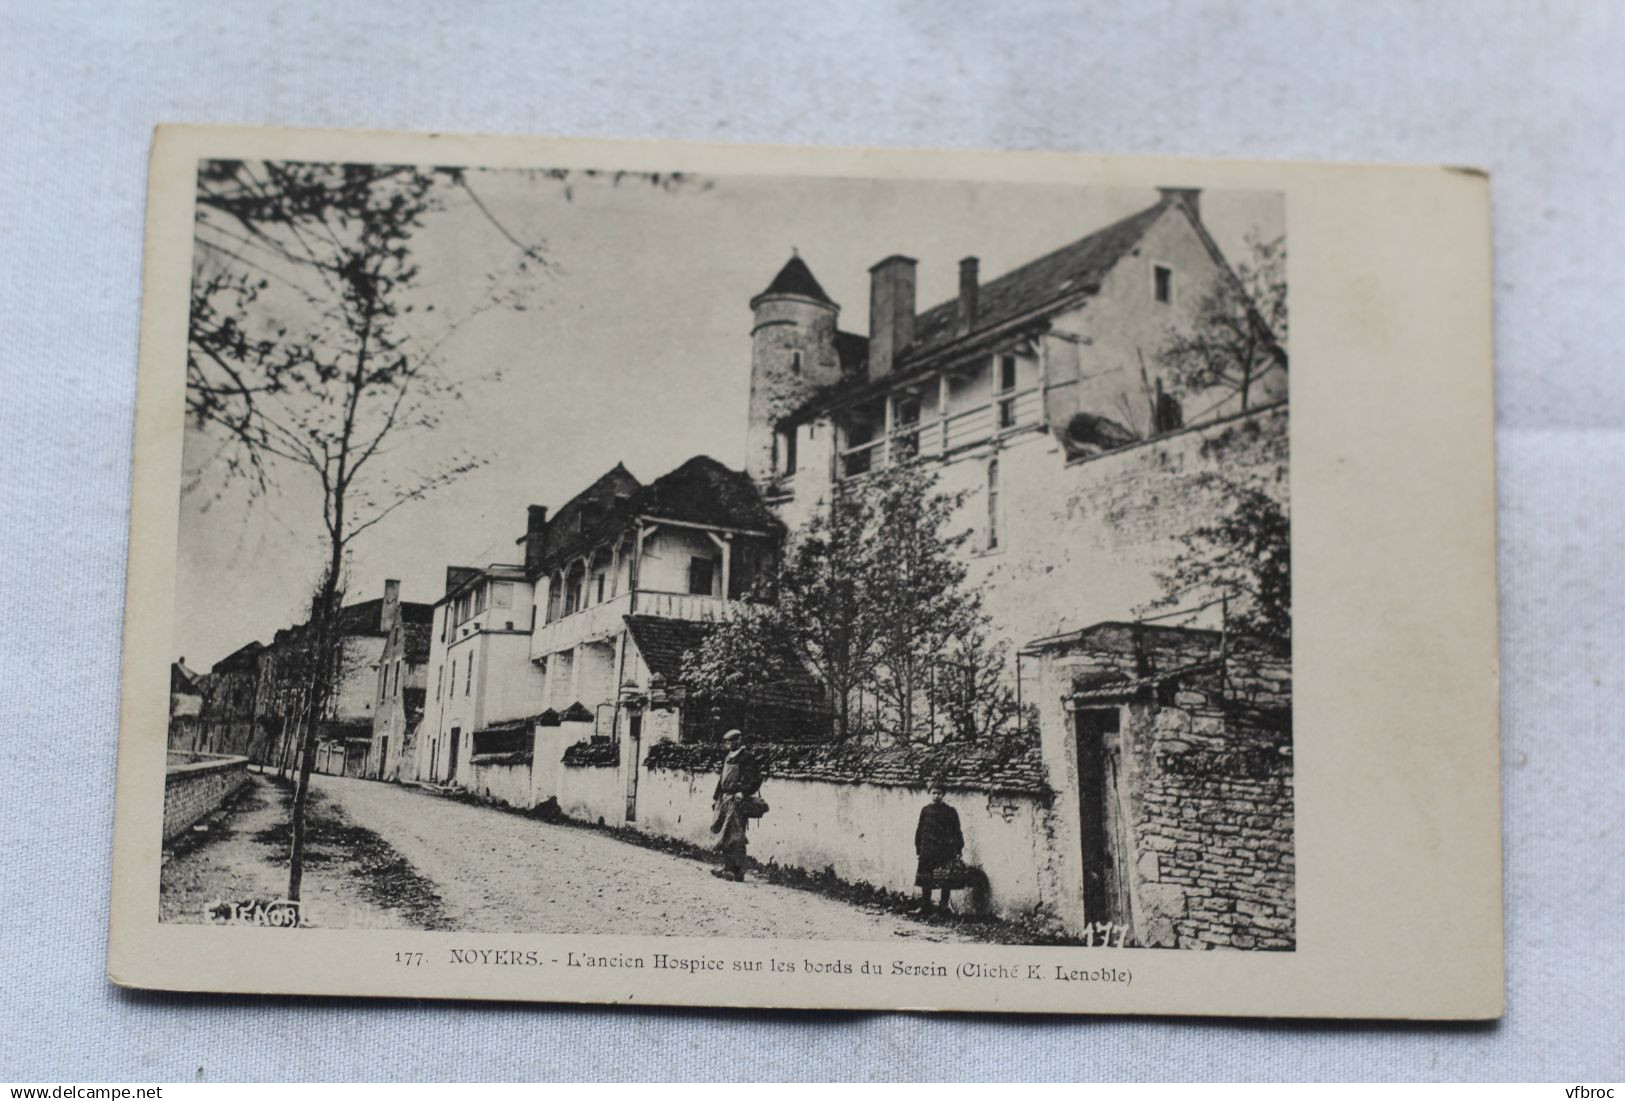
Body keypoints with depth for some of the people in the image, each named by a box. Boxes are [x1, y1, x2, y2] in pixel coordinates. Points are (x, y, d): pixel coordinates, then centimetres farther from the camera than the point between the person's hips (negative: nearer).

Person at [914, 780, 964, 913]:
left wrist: (958, 849, -2)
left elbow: (957, 831, 2)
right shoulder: (925, 810, 7)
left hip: (946, 850, -2)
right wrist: (918, 846, 8)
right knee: (925, 879, 3)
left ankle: (944, 906, 10)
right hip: (927, 851, 2)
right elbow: (920, 829, 11)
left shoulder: (950, 812, 1)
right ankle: (924, 906, 13)